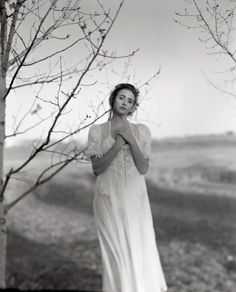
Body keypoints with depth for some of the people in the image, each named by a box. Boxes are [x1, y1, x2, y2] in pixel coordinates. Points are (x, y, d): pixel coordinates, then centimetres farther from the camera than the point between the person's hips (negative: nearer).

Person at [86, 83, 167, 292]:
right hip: (110, 198, -1)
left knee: (141, 250, 0)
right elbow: (97, 168, -7)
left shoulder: (141, 131, 5)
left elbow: (143, 169, -3)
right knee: (116, 252, 0)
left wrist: (131, 141, -14)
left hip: (135, 199, 1)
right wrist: (119, 143, -16)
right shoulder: (97, 130, 1)